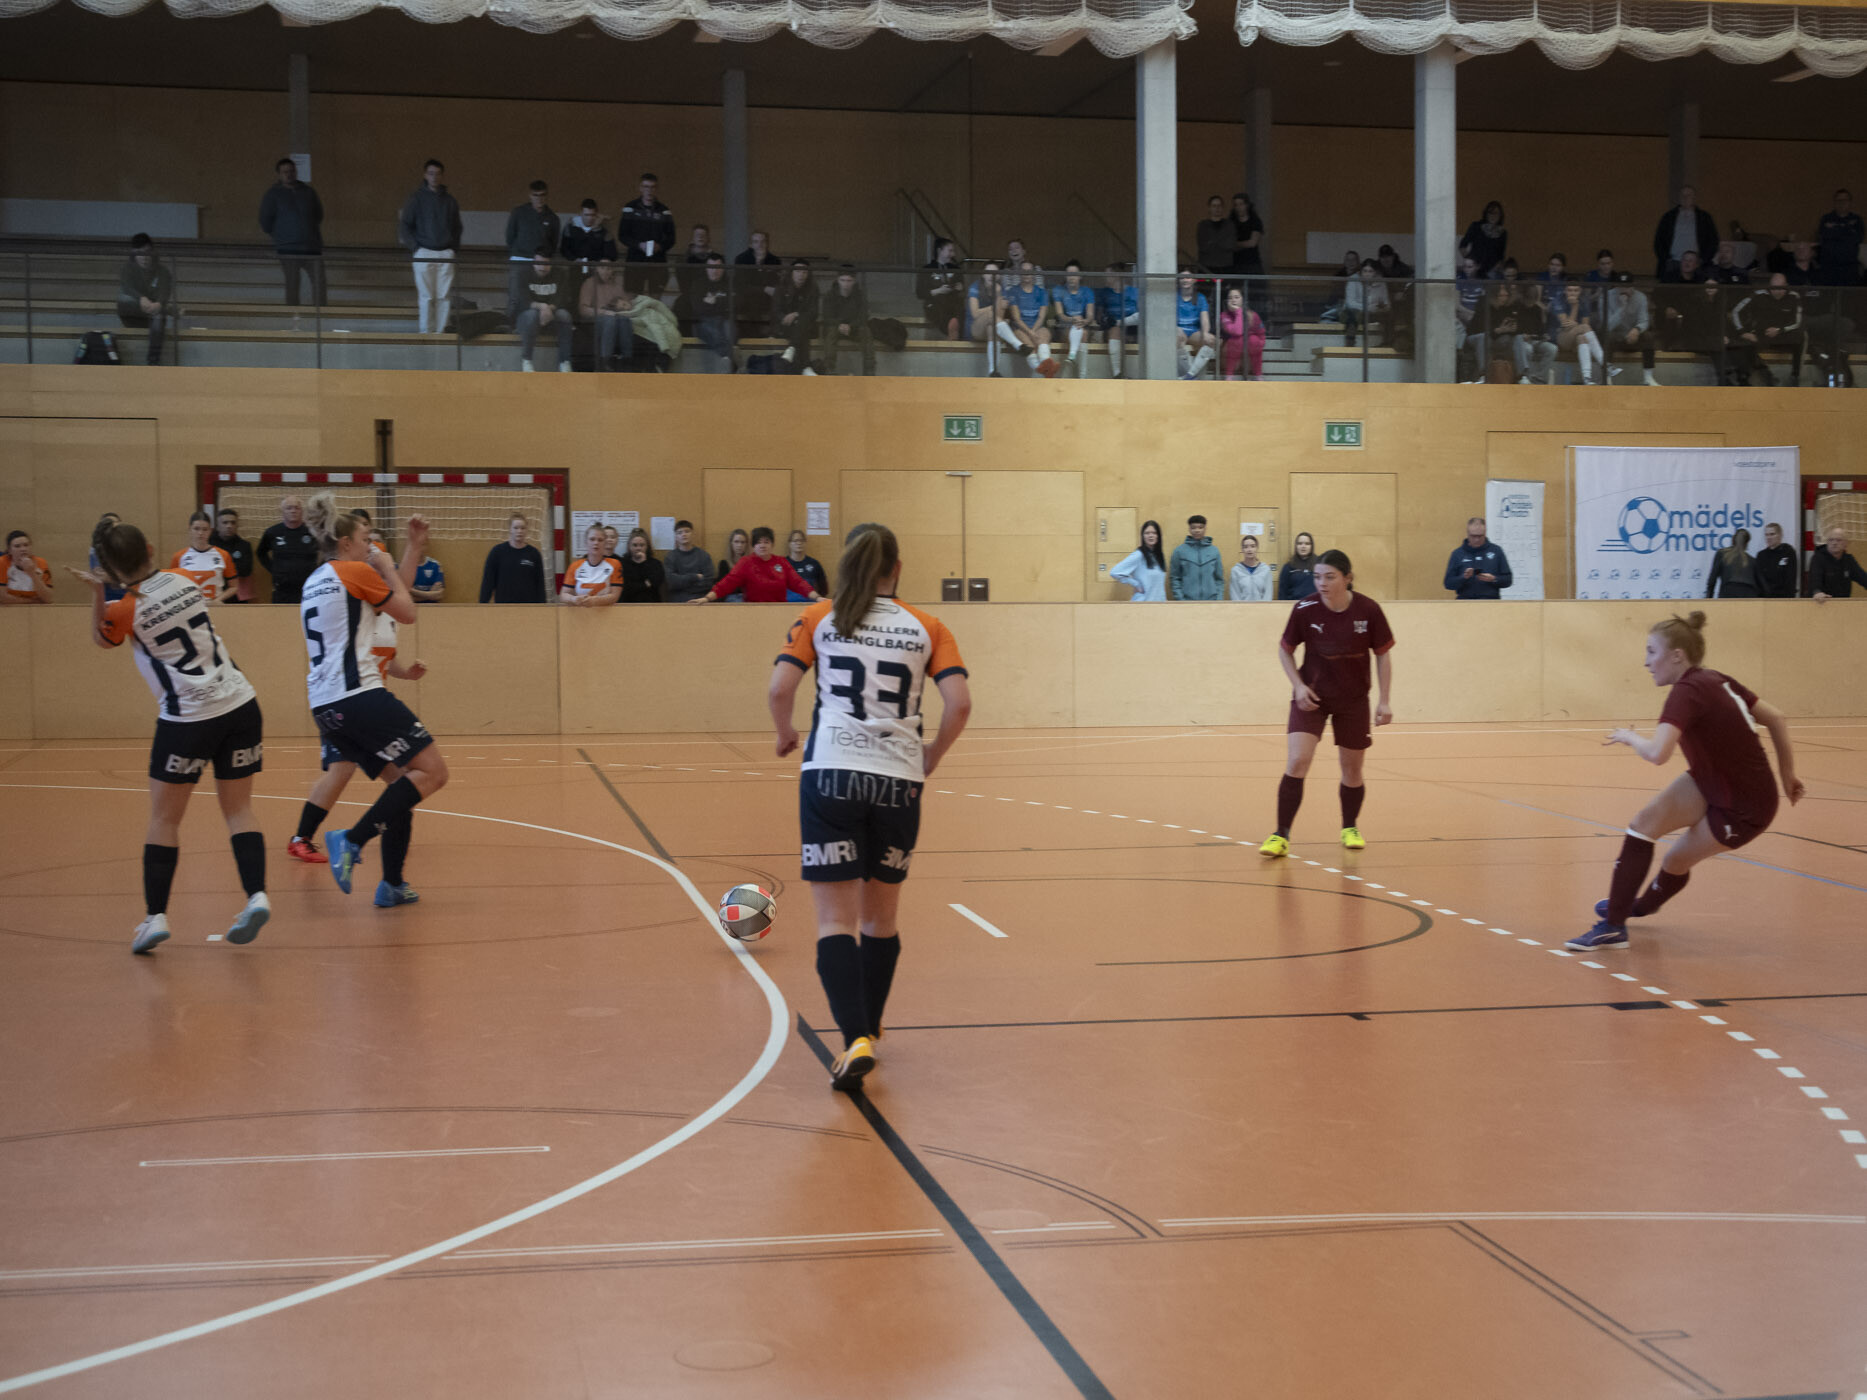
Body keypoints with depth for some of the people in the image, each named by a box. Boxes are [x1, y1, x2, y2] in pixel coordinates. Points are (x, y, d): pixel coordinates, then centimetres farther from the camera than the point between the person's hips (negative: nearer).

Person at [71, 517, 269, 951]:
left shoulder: (126, 610, -10)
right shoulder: (183, 581, 4)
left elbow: (100, 638, 14)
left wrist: (98, 591, 11)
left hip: (188, 719, -5)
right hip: (240, 704, 5)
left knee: (163, 818, 7)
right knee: (238, 809, 9)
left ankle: (155, 915, 5)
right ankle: (257, 895, -6)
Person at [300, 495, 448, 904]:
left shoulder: (316, 581, 23)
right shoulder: (356, 571, -3)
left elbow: (392, 597, 28)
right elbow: (407, 613, 5)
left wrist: (415, 547, 29)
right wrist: (387, 567, 16)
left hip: (324, 704, 9)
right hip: (358, 694, -9)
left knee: (403, 781, 14)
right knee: (432, 770, -10)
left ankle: (391, 885, 9)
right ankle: (351, 840, -20)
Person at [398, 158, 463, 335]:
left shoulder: (450, 201, 12)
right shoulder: (416, 199, 3)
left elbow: (457, 228, 21)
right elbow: (404, 226, 4)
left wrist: (454, 247, 9)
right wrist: (415, 247, -5)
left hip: (446, 254, 3)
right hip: (424, 253, -3)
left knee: (444, 296, -3)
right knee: (426, 296, -6)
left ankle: (440, 331, 3)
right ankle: (426, 331, -1)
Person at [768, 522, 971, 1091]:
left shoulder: (818, 620, 6)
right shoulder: (926, 627, 8)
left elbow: (779, 689, -5)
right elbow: (960, 705, -2)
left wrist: (786, 734, 13)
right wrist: (931, 757, 13)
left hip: (830, 773, -2)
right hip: (899, 780, 2)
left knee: (837, 920, -1)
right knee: (880, 917, 18)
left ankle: (855, 1041, -17)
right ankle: (868, 1031, 30)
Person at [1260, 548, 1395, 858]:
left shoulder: (1369, 610, -15)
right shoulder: (1305, 610, -16)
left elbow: (1382, 655, -1)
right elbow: (1285, 649, 1)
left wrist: (1384, 701, -4)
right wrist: (1298, 684, -12)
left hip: (1353, 700, 1)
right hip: (1311, 697, -1)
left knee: (1352, 771, 10)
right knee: (1296, 762, -17)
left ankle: (1350, 829, 35)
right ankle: (1281, 835, -10)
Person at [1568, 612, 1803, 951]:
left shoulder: (1687, 691, -24)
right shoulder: (1716, 681, 1)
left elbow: (1656, 753, -38)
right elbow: (1776, 719, 9)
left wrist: (1630, 736, -16)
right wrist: (1787, 777, 16)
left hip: (1744, 812, -7)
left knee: (1676, 862, -3)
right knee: (1646, 822, 0)